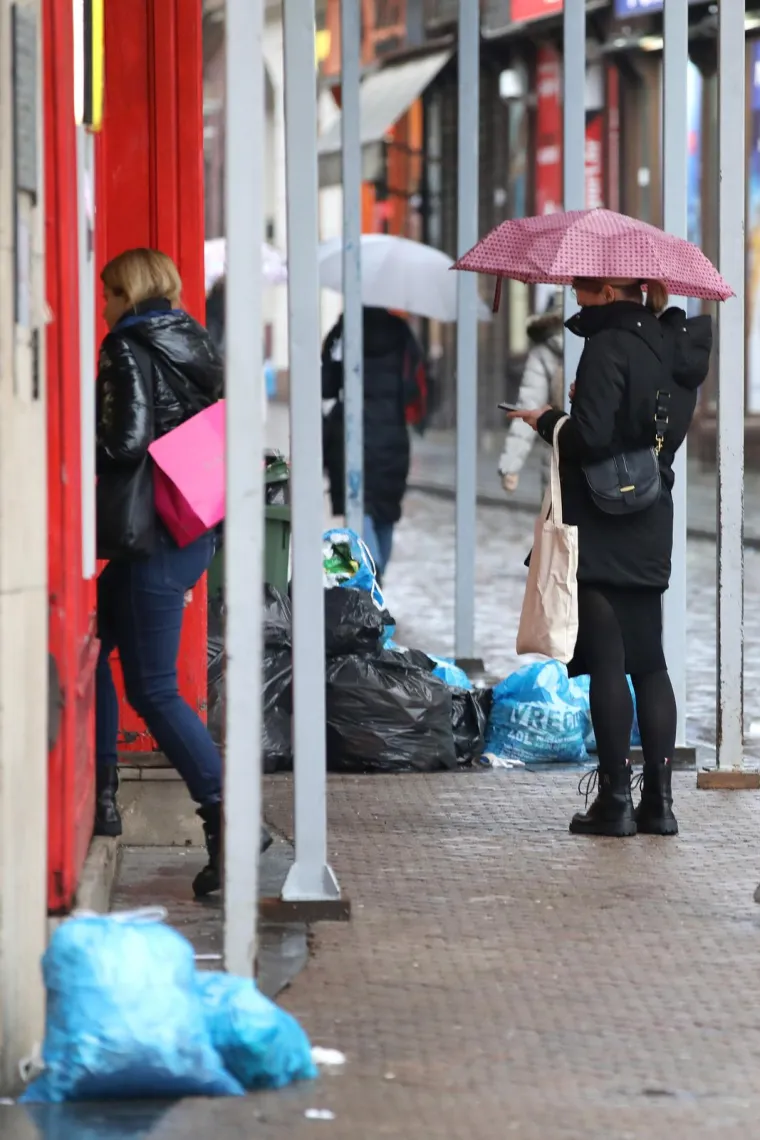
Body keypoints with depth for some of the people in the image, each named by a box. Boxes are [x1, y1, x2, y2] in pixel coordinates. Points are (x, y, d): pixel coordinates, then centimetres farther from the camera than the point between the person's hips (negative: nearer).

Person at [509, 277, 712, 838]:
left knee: (607, 663, -4)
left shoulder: (609, 346, -14)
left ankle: (615, 801, -3)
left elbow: (590, 438, -21)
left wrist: (547, 421, -2)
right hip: (651, 531, 8)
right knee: (649, 663, 10)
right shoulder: (673, 347, 9)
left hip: (602, 531, -7)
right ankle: (659, 801, 8)